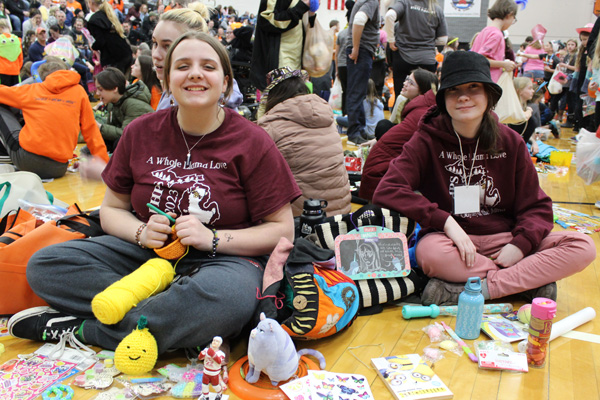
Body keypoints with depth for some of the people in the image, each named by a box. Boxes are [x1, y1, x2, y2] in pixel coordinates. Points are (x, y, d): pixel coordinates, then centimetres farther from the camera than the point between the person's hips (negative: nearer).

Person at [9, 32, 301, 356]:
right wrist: (142, 233, -11)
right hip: (147, 253, 4)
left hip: (223, 259, -3)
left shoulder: (253, 143, -7)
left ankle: (80, 329, -19)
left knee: (228, 299, -40)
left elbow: (282, 230, -6)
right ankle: (180, 328, -21)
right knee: (43, 265, -15)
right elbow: (112, 209, 12)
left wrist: (213, 239, -19)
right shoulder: (141, 133, 4)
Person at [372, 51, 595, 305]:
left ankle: (480, 288, -25)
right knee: (430, 252, -38)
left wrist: (521, 245, -15)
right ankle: (532, 281, -20)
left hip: (503, 238, 3)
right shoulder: (428, 140, -5)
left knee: (583, 246, -17)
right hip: (451, 237, -3)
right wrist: (446, 221, -25)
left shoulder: (510, 142, 3)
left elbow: (536, 207, 5)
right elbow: (387, 191, -18)